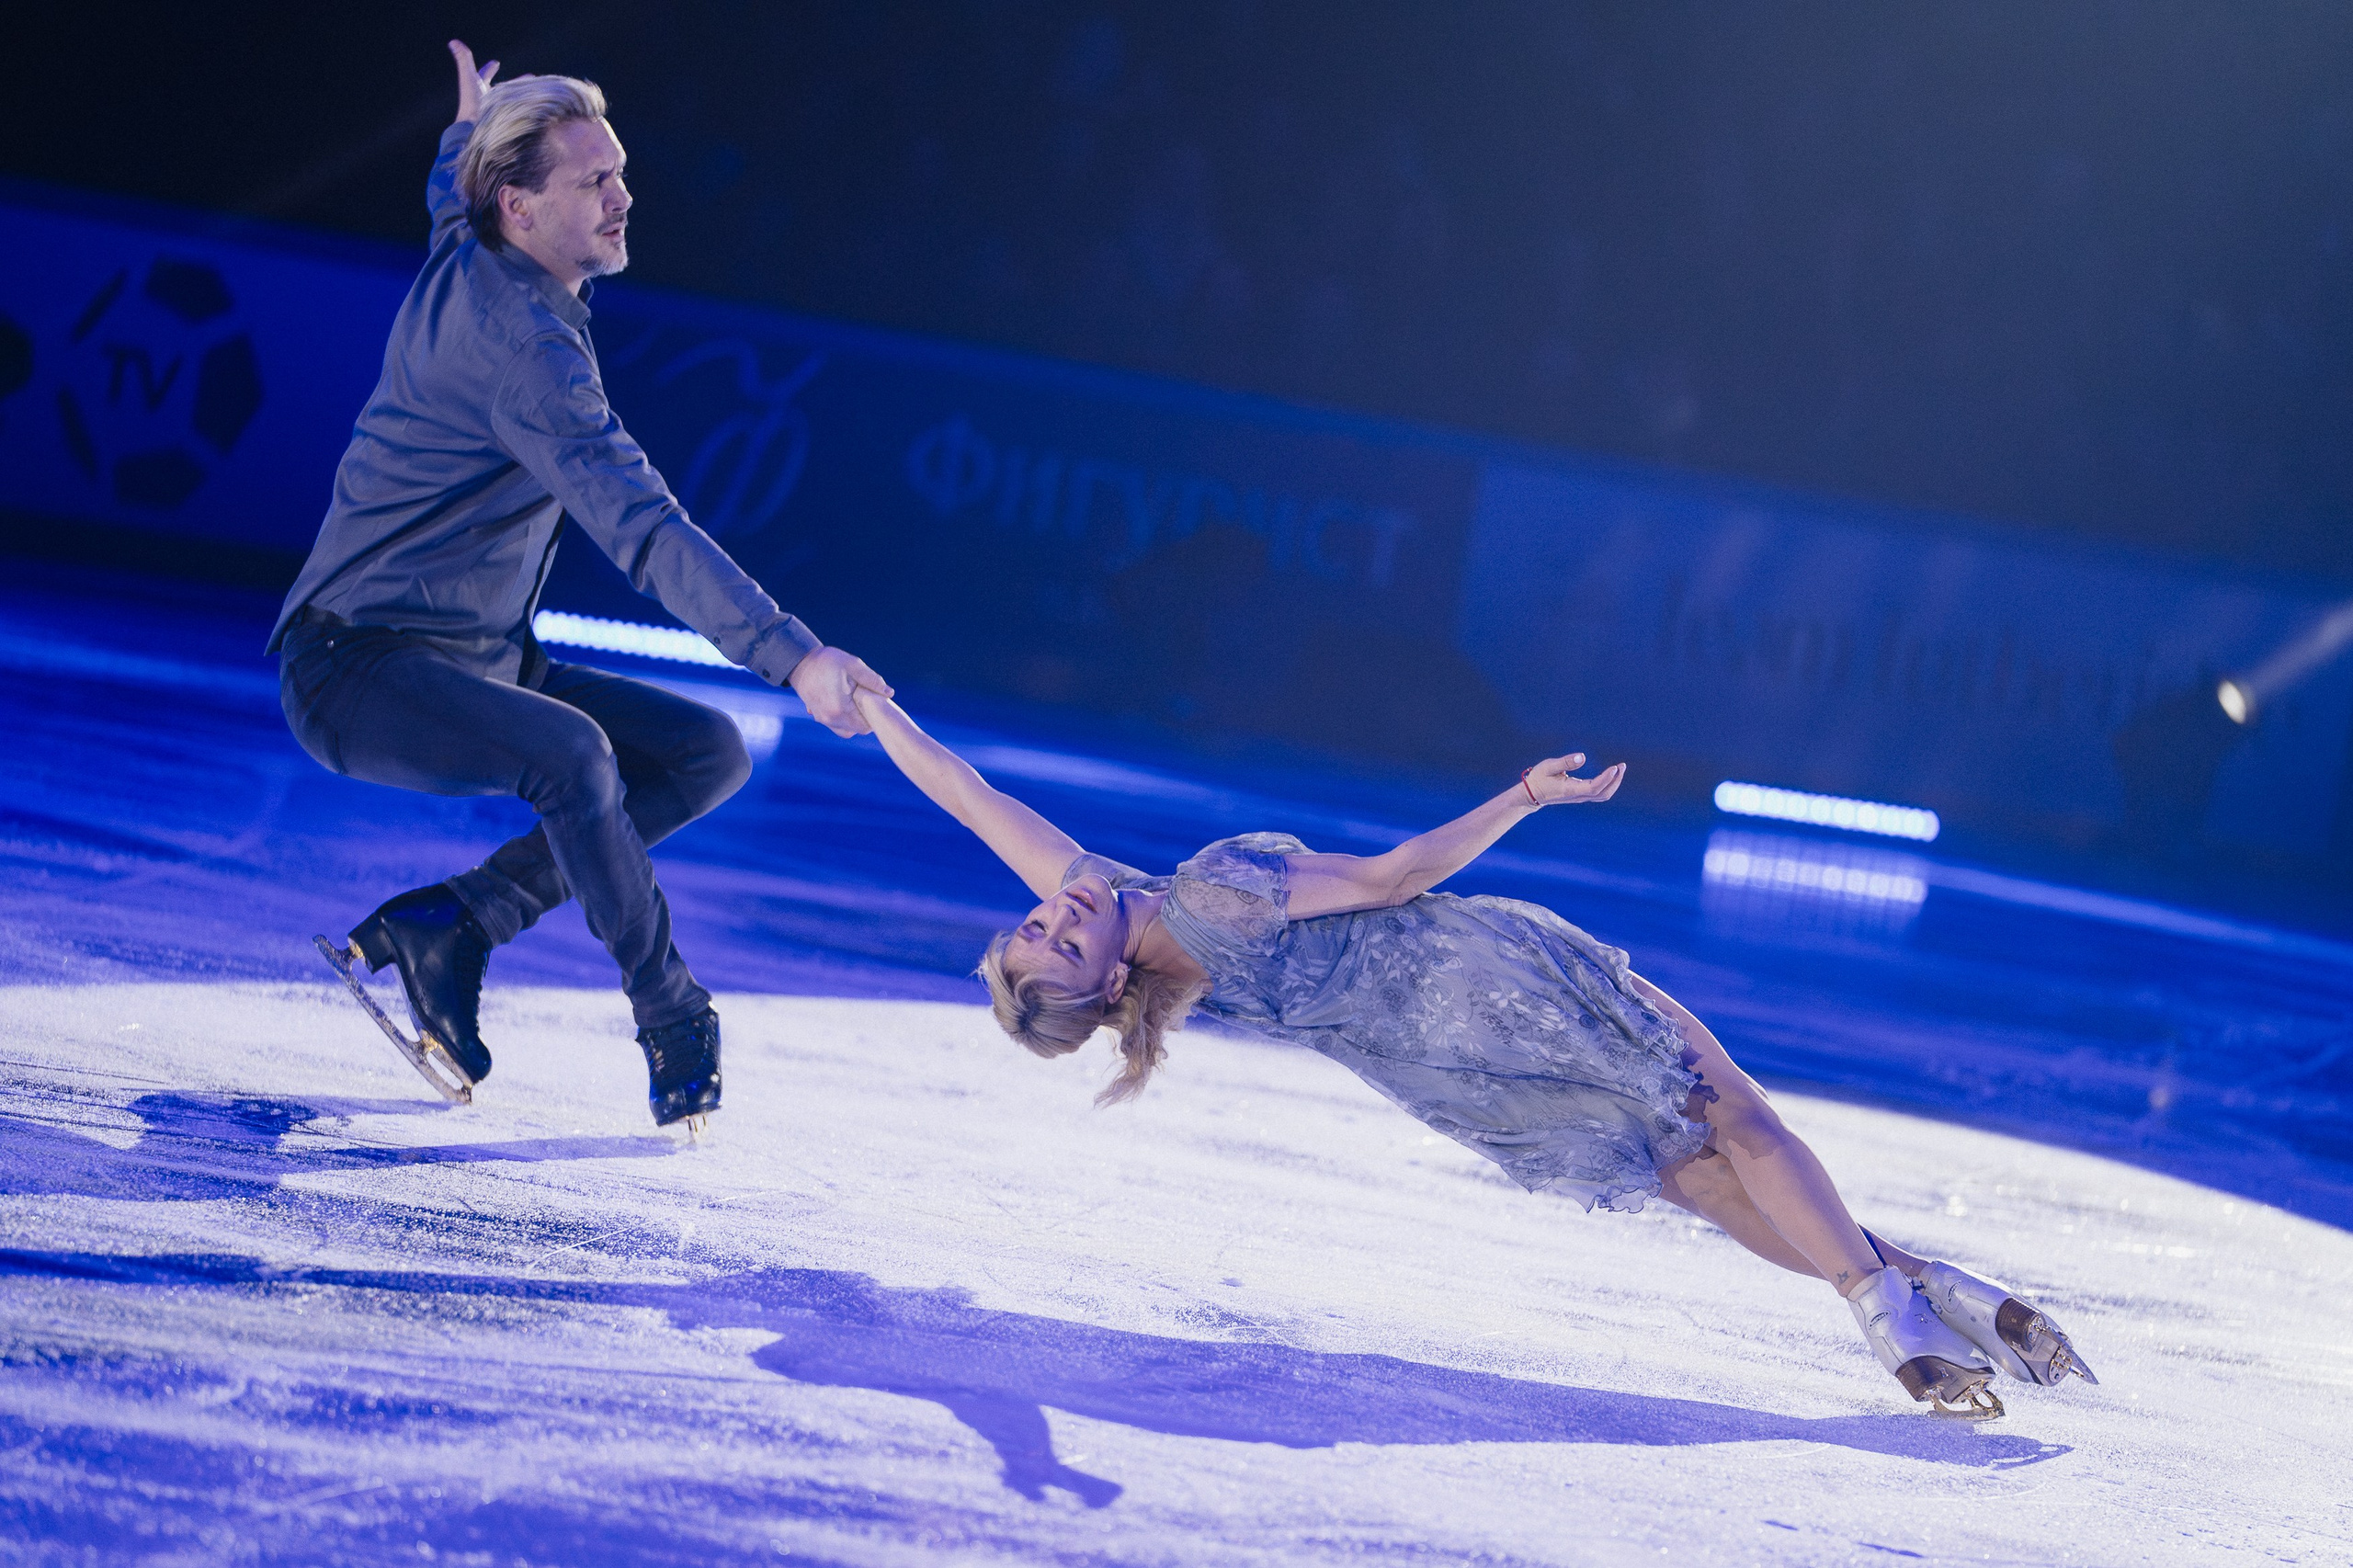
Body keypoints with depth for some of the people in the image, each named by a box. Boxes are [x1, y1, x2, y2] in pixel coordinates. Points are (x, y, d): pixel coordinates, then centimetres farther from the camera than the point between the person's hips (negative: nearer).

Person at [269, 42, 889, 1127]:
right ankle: (672, 1018, -22)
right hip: (359, 670, -11)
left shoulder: (466, 260, 5)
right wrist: (789, 654, -41)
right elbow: (640, 527, -34)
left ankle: (448, 925, -1)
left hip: (479, 659, 11)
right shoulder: (516, 337, -24)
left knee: (709, 751, 4)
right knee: (569, 750, -39)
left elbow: (452, 196, 35)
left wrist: (470, 130, 56)